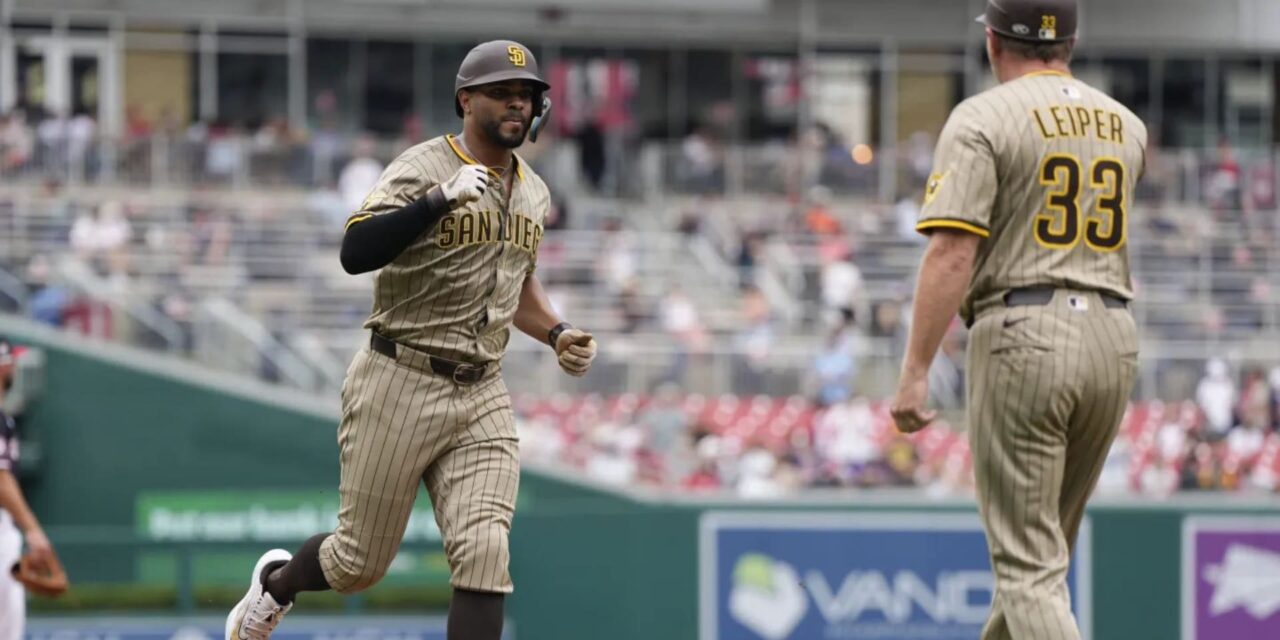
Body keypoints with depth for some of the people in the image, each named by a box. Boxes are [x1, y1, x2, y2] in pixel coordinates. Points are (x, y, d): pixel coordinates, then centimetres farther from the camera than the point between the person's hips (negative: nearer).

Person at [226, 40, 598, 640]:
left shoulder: (533, 193, 12)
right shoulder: (422, 169, -12)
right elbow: (355, 253, -26)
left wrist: (556, 333, 11)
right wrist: (442, 199, -35)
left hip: (481, 397, 5)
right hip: (399, 387, -5)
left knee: (484, 554, -13)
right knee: (362, 562, 6)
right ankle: (275, 582, 39)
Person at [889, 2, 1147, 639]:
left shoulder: (983, 120, -5)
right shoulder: (1126, 125, 13)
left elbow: (952, 253, -15)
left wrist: (914, 372, -14)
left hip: (1022, 331, -6)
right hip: (1115, 339, 6)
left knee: (1028, 561, -6)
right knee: (1045, 543, 20)